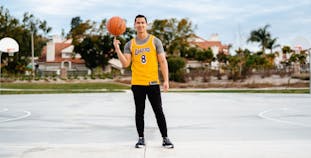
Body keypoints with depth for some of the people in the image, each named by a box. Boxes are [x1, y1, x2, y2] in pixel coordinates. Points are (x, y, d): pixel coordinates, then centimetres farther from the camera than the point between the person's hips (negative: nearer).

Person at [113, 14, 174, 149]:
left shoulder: (155, 41, 3)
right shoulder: (129, 45, 8)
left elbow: (163, 61, 0)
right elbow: (125, 64, -2)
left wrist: (166, 80, -8)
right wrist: (117, 48, -13)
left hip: (153, 82, -2)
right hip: (137, 83, 2)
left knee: (158, 111, -2)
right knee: (139, 112, 6)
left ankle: (165, 139, 3)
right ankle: (141, 139, 14)